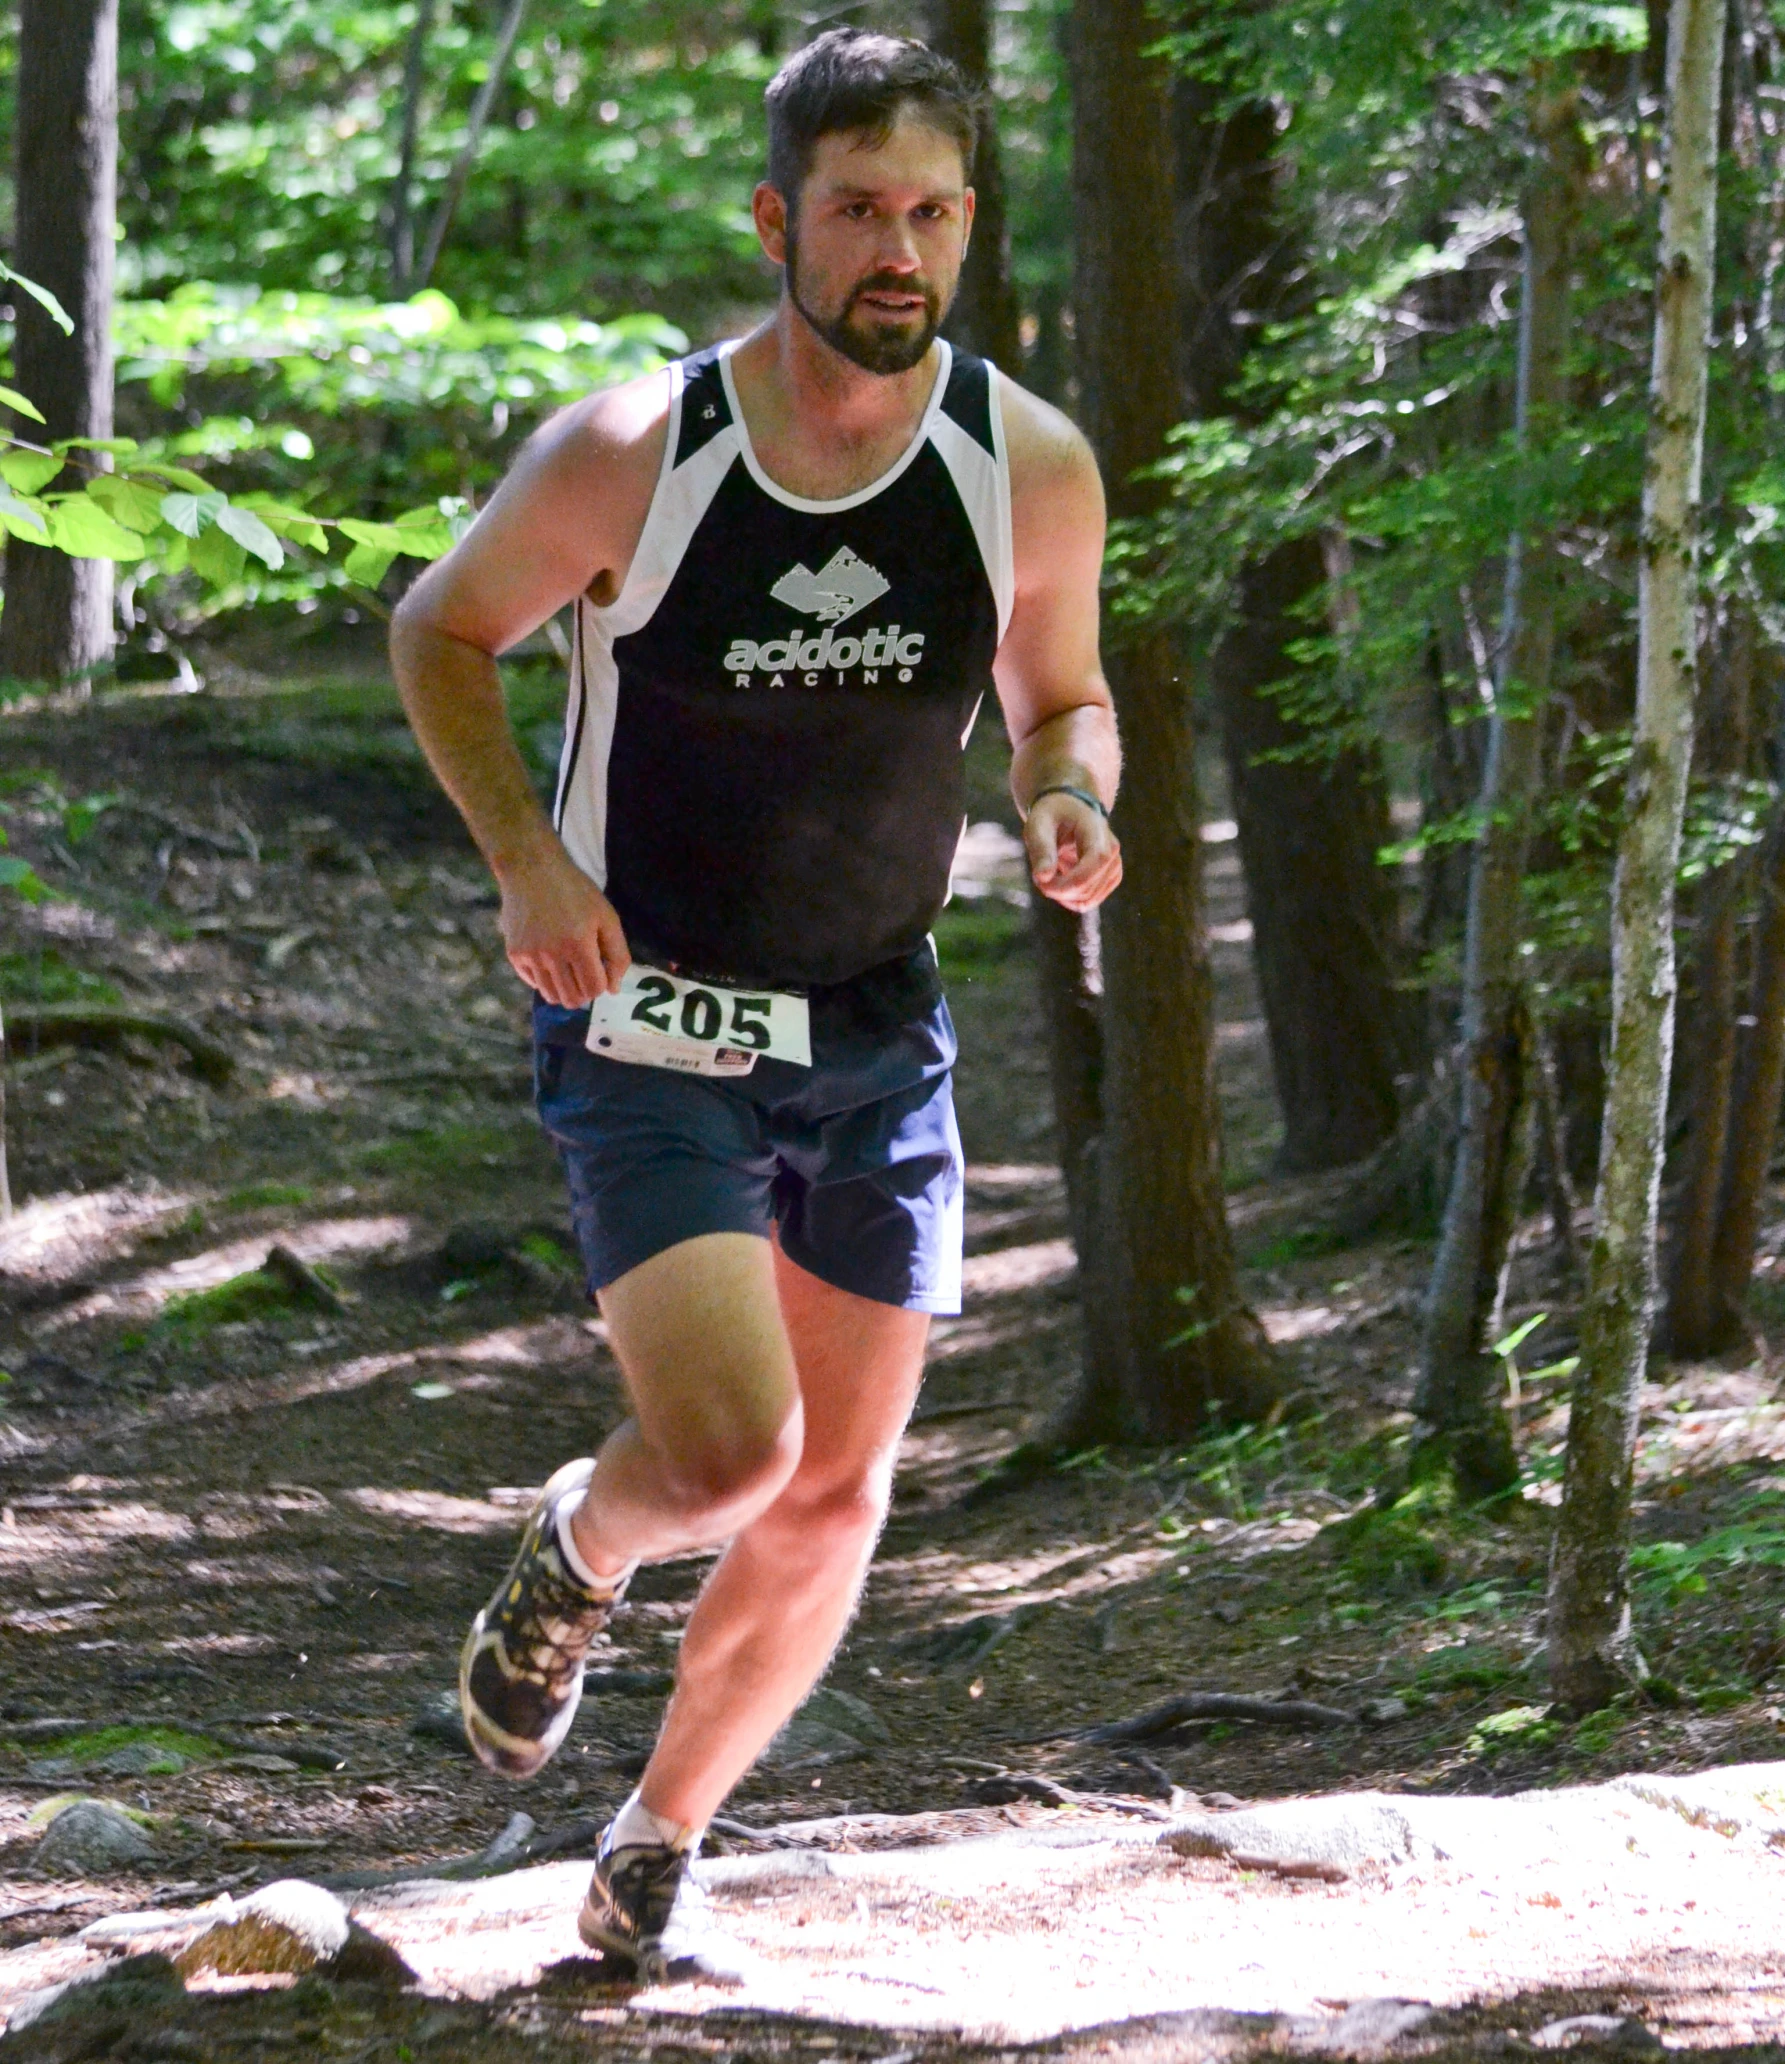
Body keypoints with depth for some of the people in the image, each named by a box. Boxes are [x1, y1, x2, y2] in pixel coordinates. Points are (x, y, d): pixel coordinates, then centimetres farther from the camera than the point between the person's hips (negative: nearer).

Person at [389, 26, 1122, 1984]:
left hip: (882, 1040, 4)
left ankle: (652, 1861, 28)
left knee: (834, 1495, 7)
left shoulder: (1032, 469, -7)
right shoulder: (628, 454, -16)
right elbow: (441, 631, 1)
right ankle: (577, 1545, 17)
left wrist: (1068, 796, -13)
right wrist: (526, 858, -14)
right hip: (649, 1032, -4)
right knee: (730, 1446, -20)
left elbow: (1058, 693, 11)